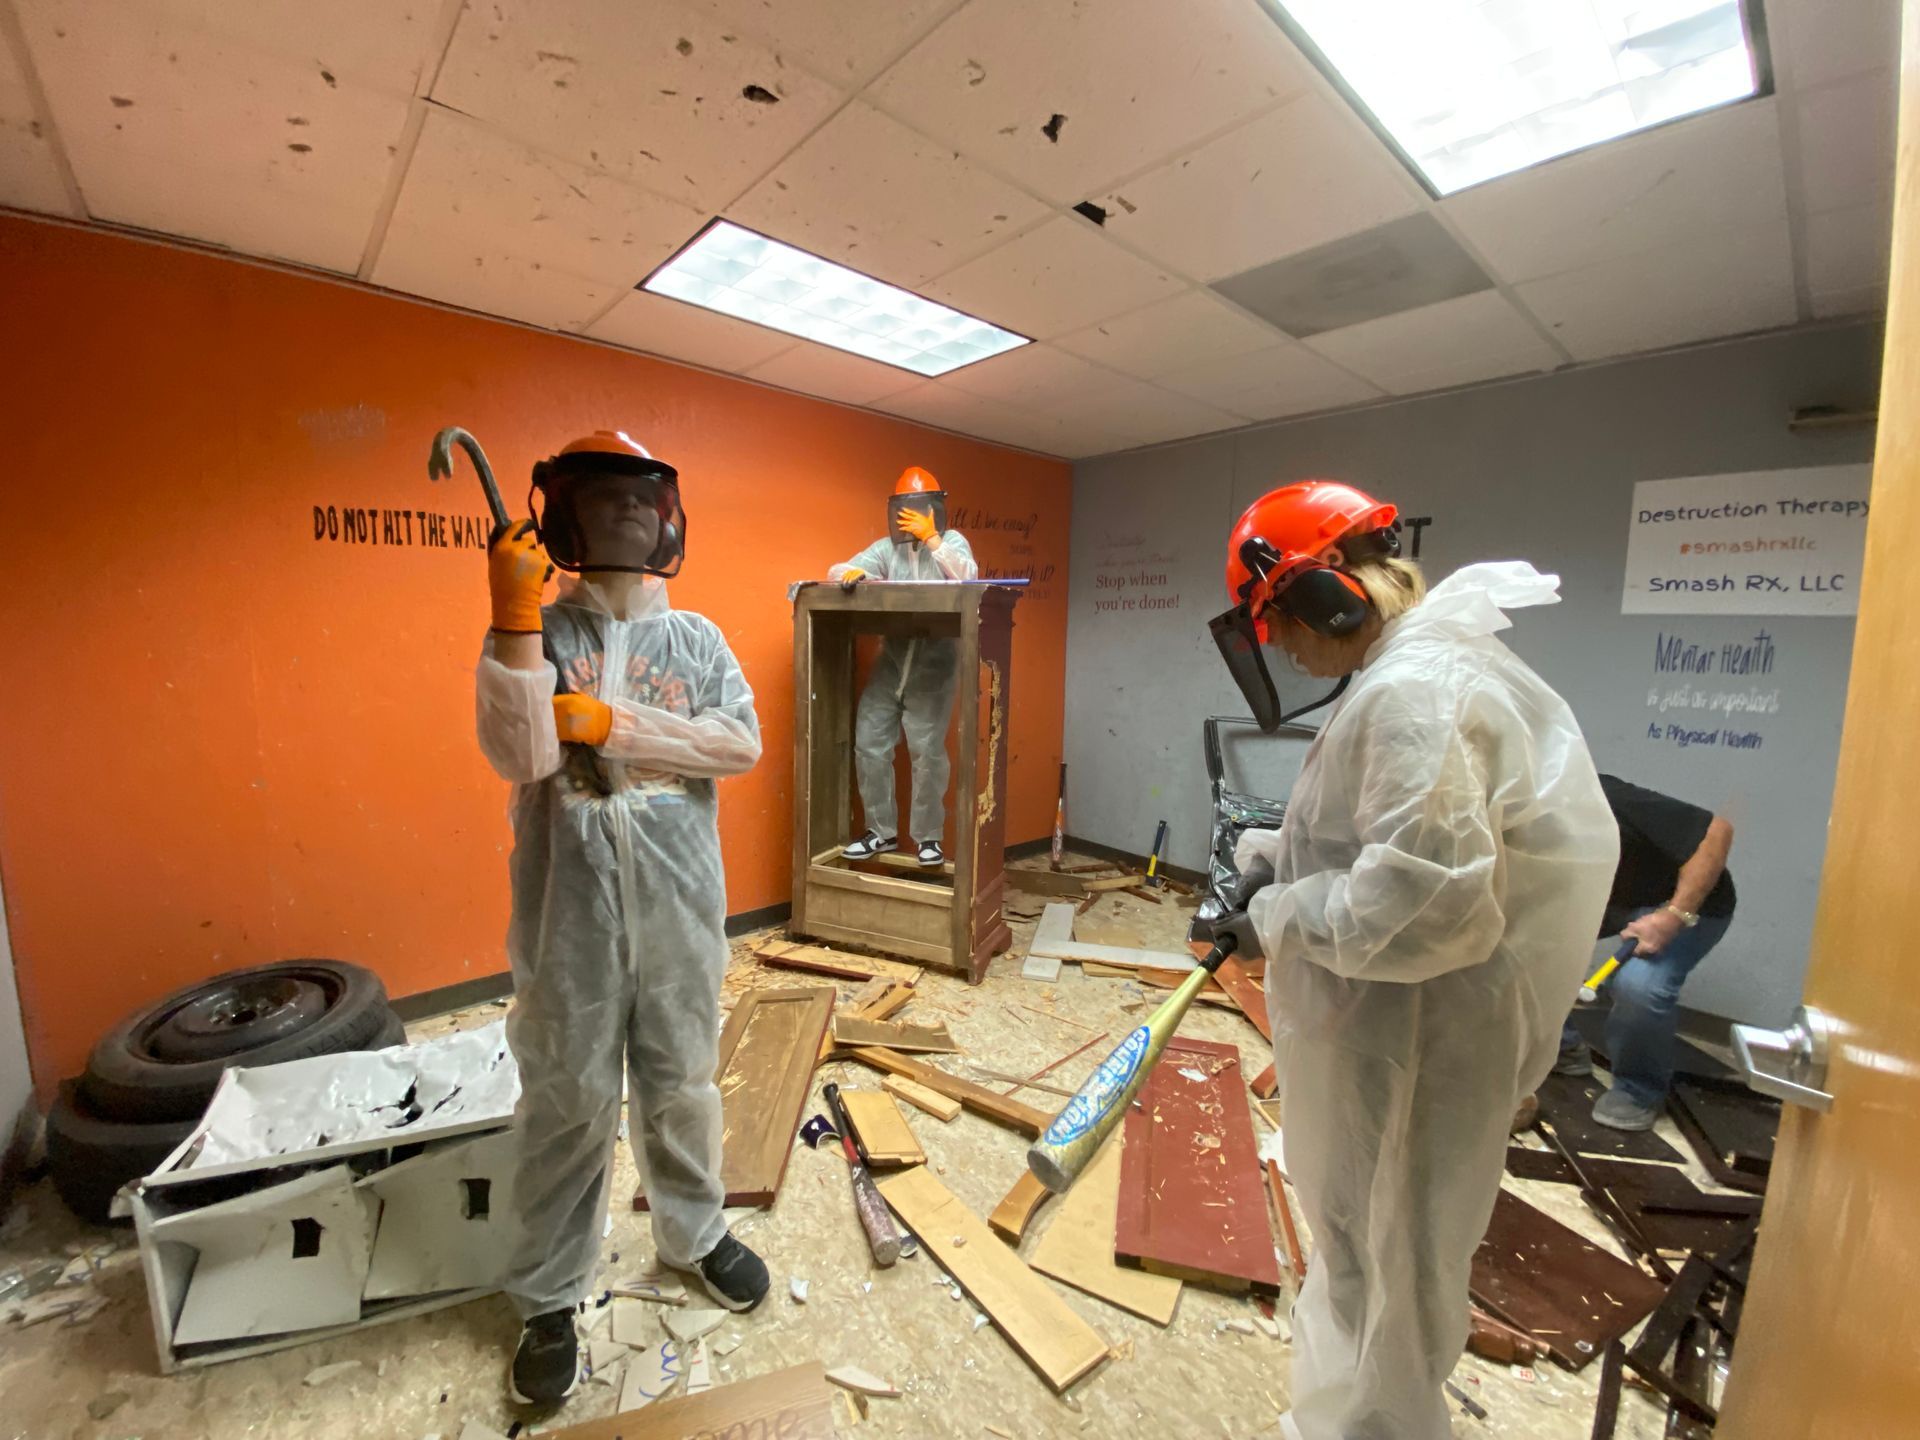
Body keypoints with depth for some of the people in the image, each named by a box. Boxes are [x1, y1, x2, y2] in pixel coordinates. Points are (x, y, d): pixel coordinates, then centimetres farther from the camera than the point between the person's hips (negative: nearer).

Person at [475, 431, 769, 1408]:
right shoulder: (532, 634, 1)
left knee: (681, 1081, 17)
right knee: (568, 1099, 11)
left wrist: (612, 724, -14)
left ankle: (694, 1234, 41)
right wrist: (516, 618, -20)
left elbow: (742, 742, -8)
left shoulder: (696, 637, 5)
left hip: (678, 897, 2)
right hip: (569, 904, -1)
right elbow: (518, 755, -15)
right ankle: (548, 1299, 34)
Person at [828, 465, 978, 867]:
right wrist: (852, 573, -21)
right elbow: (837, 570, 2)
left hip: (934, 664, -4)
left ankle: (928, 837, 12)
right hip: (890, 660, 4)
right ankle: (882, 831, 18)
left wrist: (930, 538, -17)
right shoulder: (886, 547, 10)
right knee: (868, 744, 3)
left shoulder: (952, 541, 4)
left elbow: (968, 578, -16)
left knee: (927, 751, -4)